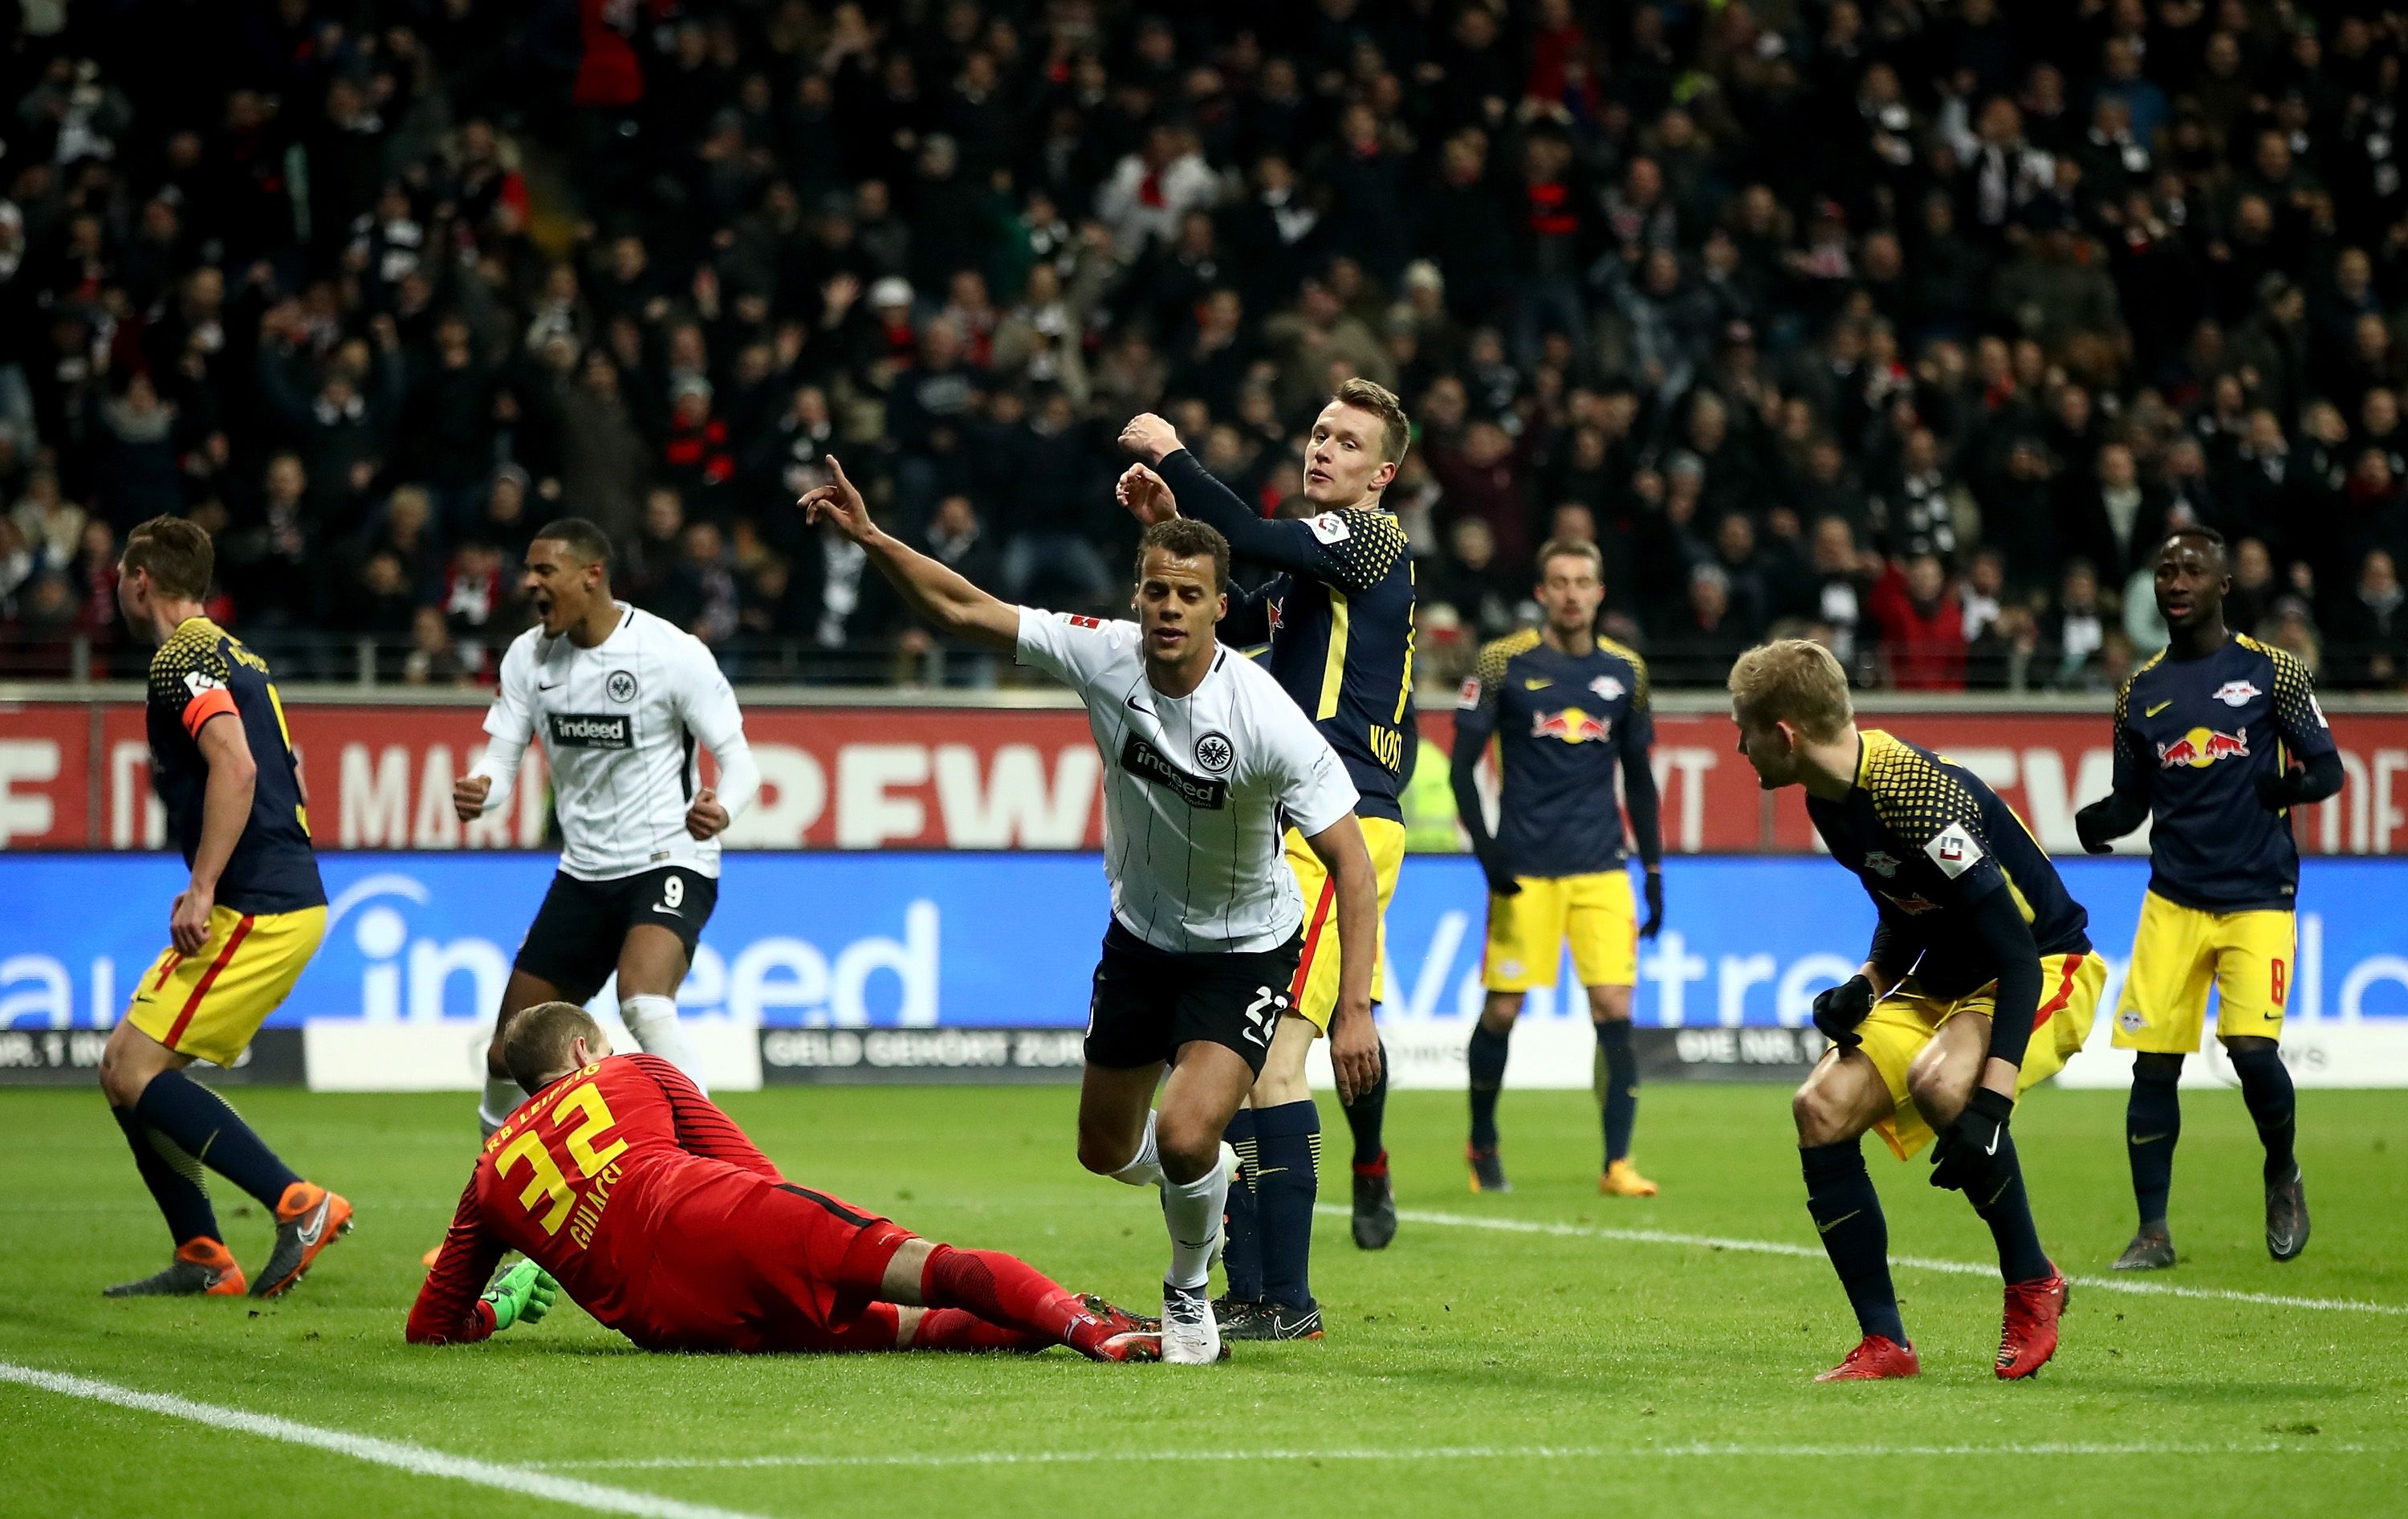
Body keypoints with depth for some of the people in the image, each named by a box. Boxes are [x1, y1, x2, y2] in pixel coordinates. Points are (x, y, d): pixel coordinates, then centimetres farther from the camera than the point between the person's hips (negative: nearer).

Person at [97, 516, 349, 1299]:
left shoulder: (182, 659, -10)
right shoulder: (237, 657, 21)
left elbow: (235, 767, -25)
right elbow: (287, 777, 27)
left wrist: (203, 889, -25)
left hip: (255, 911, -10)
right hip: (285, 899, 10)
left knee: (137, 1072, -12)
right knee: (123, 1067, 11)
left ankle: (299, 1204, -17)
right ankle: (203, 1260, 9)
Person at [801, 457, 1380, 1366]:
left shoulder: (1265, 720, -29)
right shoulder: (1103, 655, -18)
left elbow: (1349, 857, -27)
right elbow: (963, 611, -11)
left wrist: (1355, 1008, -33)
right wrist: (869, 538, -25)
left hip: (1246, 951, -5)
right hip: (1140, 938, 5)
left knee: (1185, 1135, -24)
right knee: (1106, 1149, 16)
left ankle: (1189, 1292, 8)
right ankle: (1210, 1177, 53)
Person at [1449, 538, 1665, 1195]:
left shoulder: (1625, 671, 8)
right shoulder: (1504, 663, -2)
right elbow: (1463, 764, 0)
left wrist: (1654, 871, 12)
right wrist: (1485, 849, -12)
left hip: (1601, 869, 2)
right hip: (1524, 870, -2)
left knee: (1613, 1010, -7)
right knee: (1502, 1011, 1)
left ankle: (1617, 1164, -4)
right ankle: (1482, 1145, 23)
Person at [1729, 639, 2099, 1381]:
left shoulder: (1921, 797, -29)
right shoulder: (1832, 797, 0)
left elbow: (2017, 957, -30)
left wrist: (1991, 1103, -37)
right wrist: (1867, 987, -2)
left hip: (2047, 969, -9)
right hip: (1948, 979, 9)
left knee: (1939, 1082, -35)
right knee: (1824, 1108, -9)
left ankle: (2032, 1285, -13)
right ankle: (1884, 1344, -4)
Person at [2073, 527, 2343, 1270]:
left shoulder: (2272, 672, 1)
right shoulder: (2140, 691, 11)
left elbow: (2328, 769, 3)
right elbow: (2131, 802, 15)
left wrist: (2291, 784, -18)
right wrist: (2096, 822, -7)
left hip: (2258, 896, -3)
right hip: (2172, 899, 3)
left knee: (2251, 1047, -16)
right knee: (2153, 1061, -5)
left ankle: (2283, 1174, 13)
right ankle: (2153, 1231, 5)